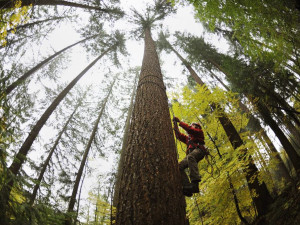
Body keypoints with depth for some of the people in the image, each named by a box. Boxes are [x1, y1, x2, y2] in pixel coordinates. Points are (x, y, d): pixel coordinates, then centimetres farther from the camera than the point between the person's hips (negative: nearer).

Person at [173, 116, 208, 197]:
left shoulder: (199, 132, 23)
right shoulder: (188, 138, 42)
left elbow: (189, 129, 5)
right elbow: (179, 136, 33)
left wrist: (179, 121, 7)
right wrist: (175, 126, 27)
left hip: (199, 150, -7)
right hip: (190, 154, 7)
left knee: (190, 157, -40)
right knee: (179, 166, -17)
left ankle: (195, 181, -54)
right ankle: (187, 187, -32)